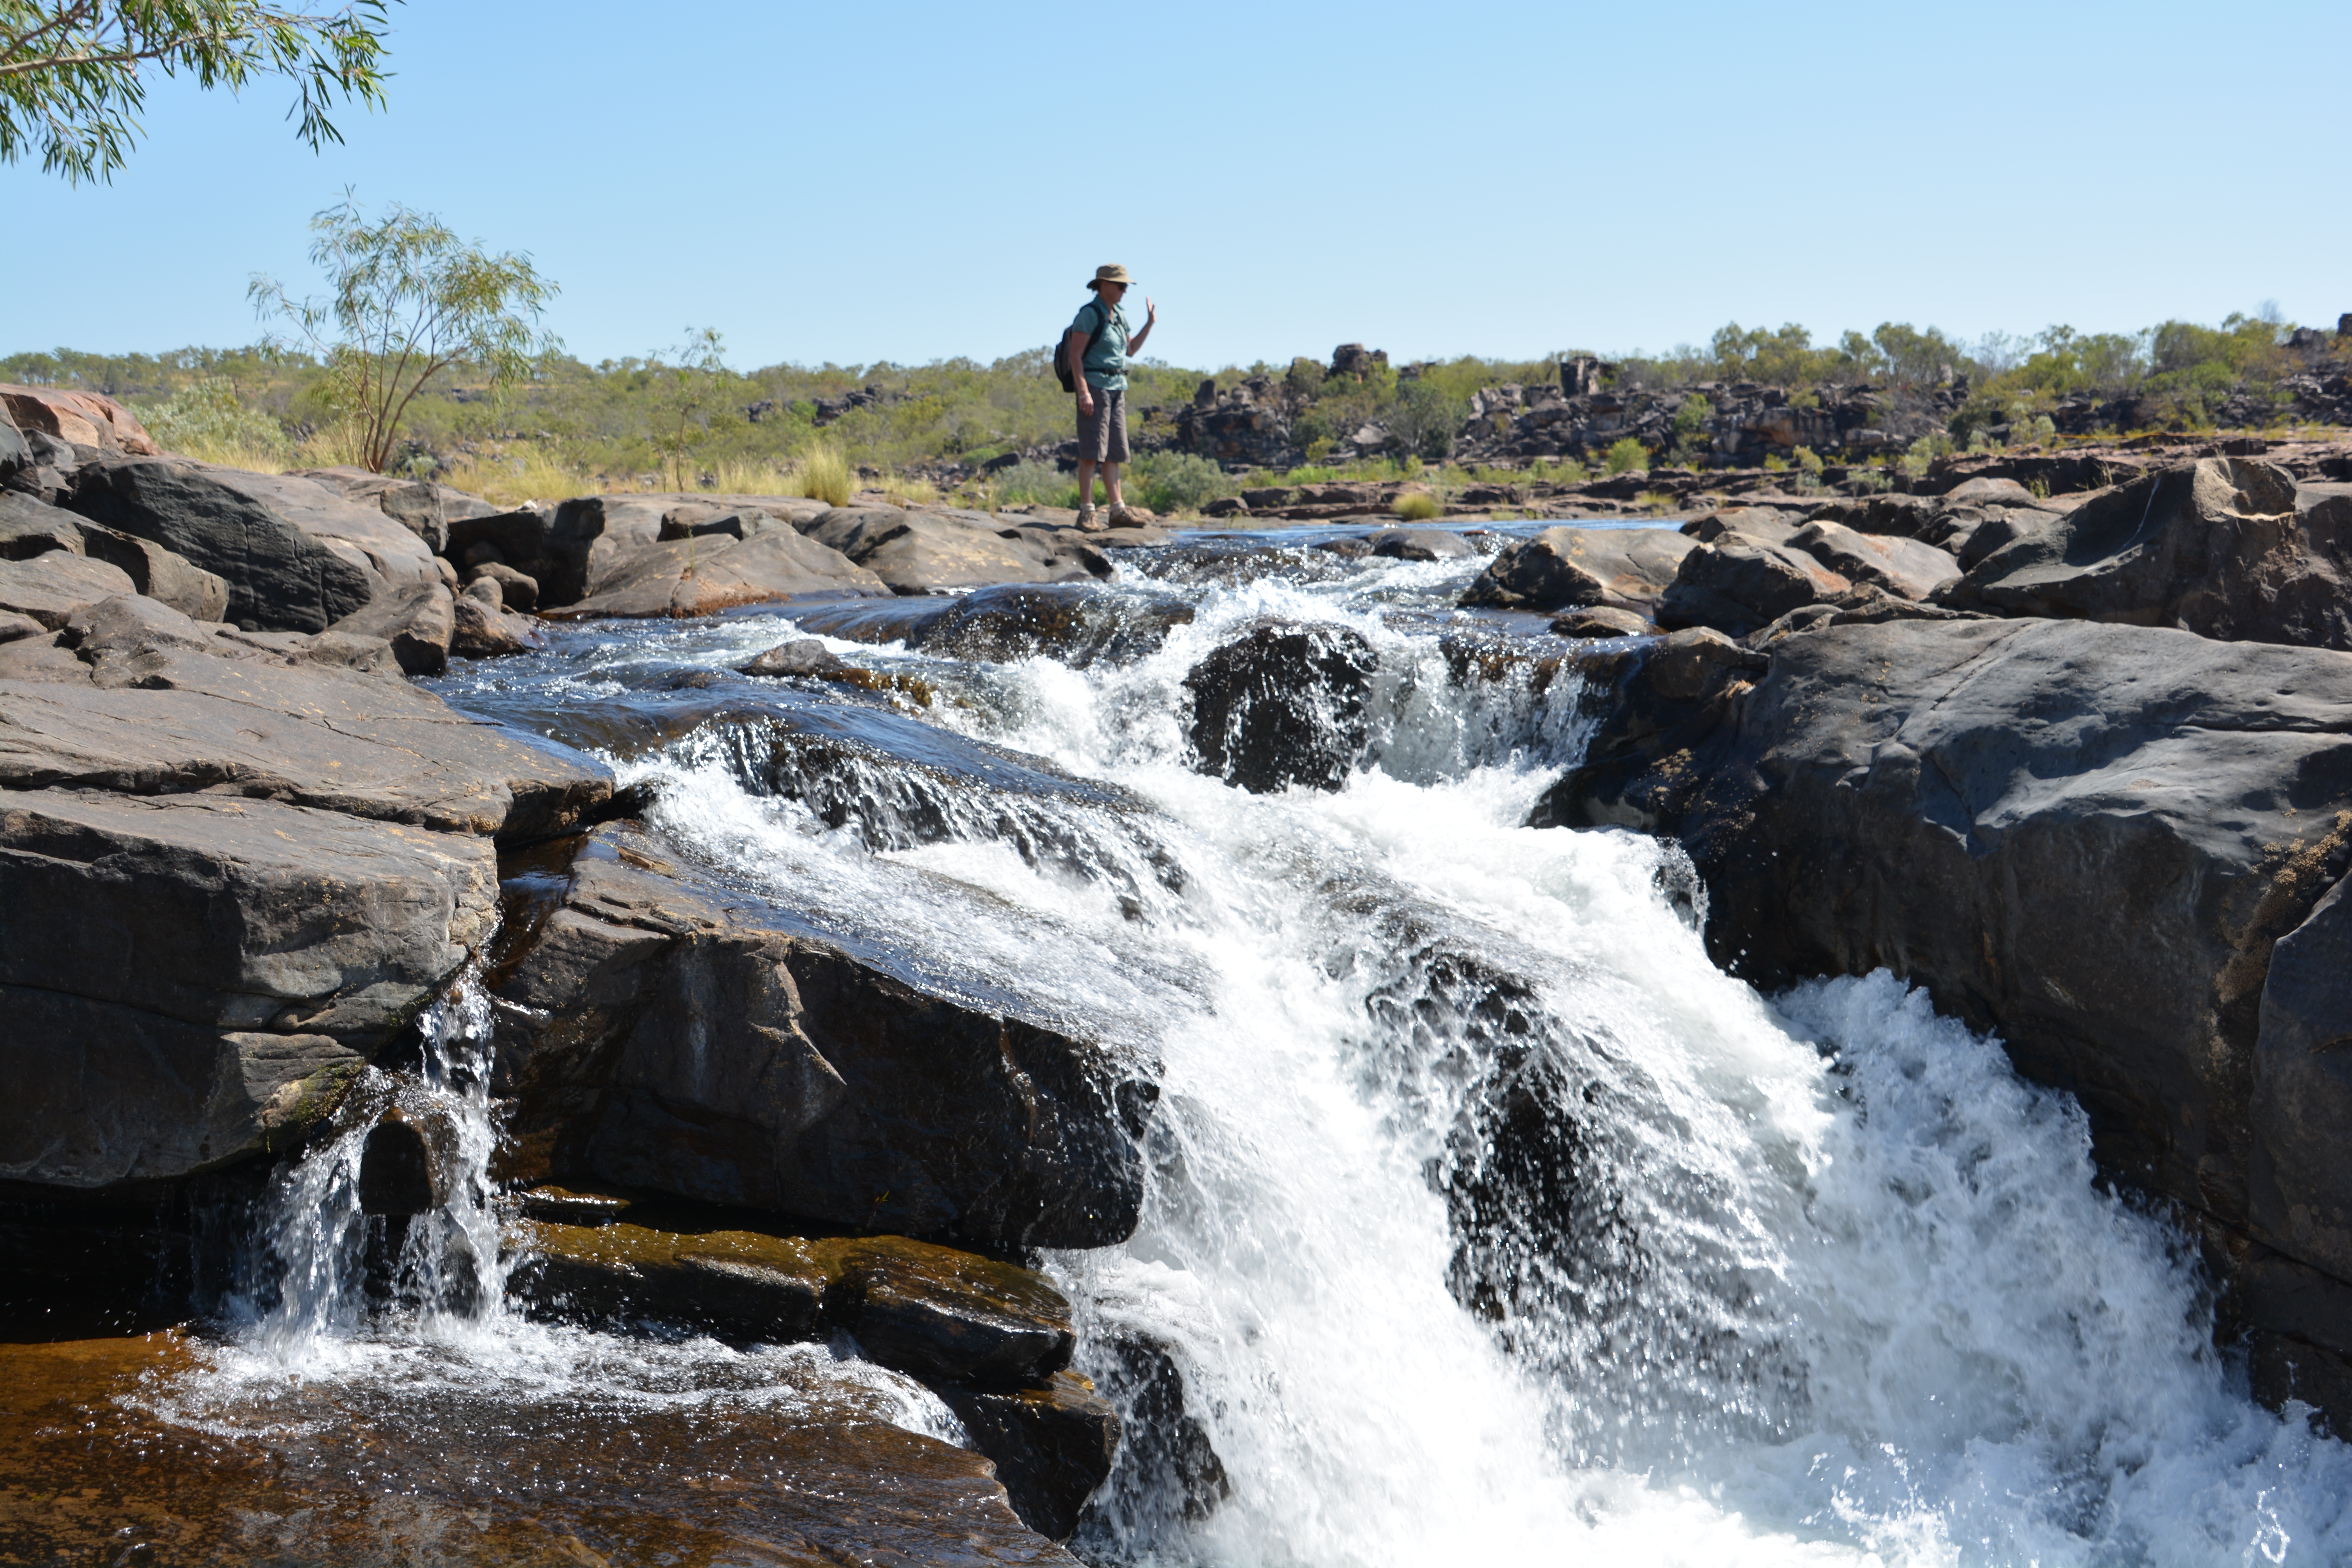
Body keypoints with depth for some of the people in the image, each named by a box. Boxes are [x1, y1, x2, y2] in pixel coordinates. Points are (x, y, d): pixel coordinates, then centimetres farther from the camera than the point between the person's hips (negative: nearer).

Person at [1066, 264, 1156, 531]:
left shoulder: (1119, 316, 15)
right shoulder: (1089, 314, -10)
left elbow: (1130, 350, 24)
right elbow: (1075, 355, -14)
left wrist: (1150, 323, 15)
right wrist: (1083, 393, -22)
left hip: (1117, 388, 8)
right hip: (1094, 386, -8)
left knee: (1114, 452, 7)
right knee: (1092, 452, -10)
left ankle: (1118, 510, 9)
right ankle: (1086, 513, -10)